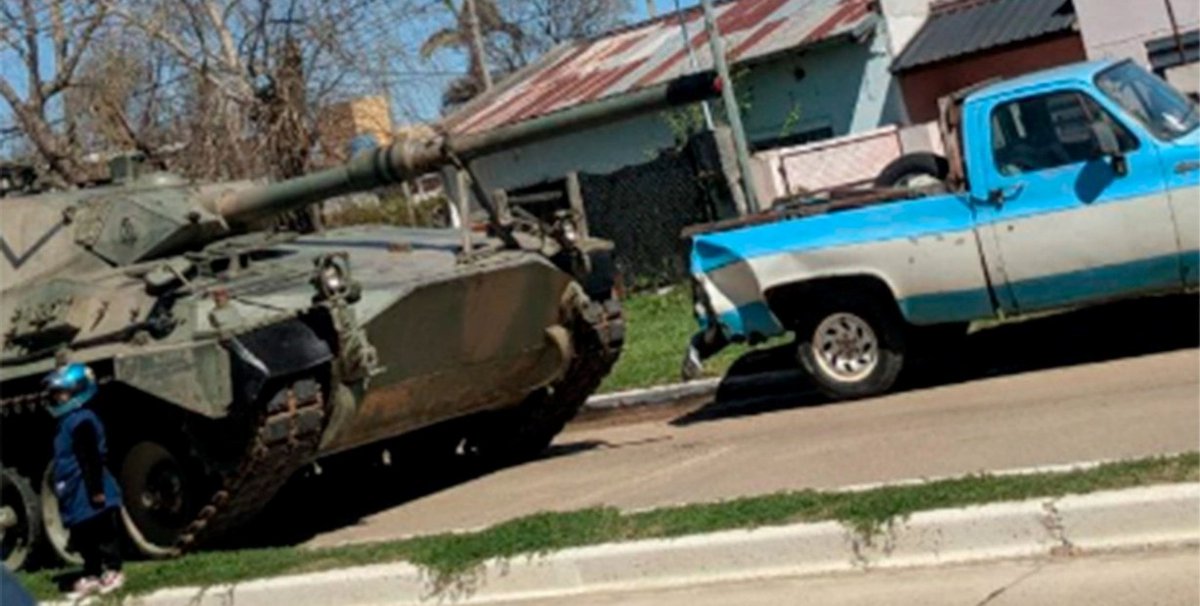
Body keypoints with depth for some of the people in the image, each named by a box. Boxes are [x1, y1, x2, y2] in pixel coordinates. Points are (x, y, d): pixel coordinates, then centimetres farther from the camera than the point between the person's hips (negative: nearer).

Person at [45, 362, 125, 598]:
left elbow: (91, 460, -22)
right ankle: (91, 575, 23)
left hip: (89, 496, -11)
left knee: (103, 534, -1)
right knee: (83, 538, 15)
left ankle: (113, 571, 6)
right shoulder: (67, 421, 15)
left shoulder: (81, 421, -17)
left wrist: (96, 490, -23)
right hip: (77, 497, 11)